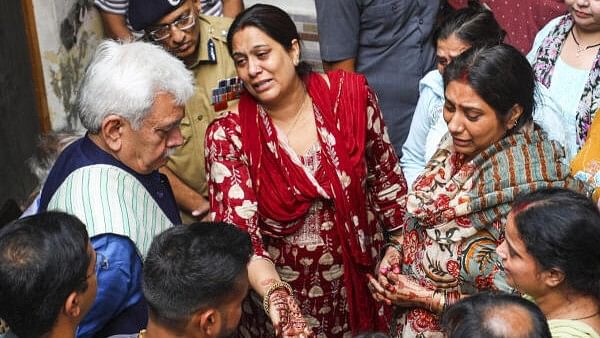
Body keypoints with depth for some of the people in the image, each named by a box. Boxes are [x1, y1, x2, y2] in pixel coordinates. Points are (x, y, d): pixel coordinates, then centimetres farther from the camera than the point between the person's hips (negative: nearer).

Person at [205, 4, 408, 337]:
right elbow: (238, 231, -22)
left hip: (361, 284, 2)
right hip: (284, 301, -2)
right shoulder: (228, 135, -16)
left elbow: (387, 179, 1)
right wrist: (273, 292, -39)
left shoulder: (351, 96, -11)